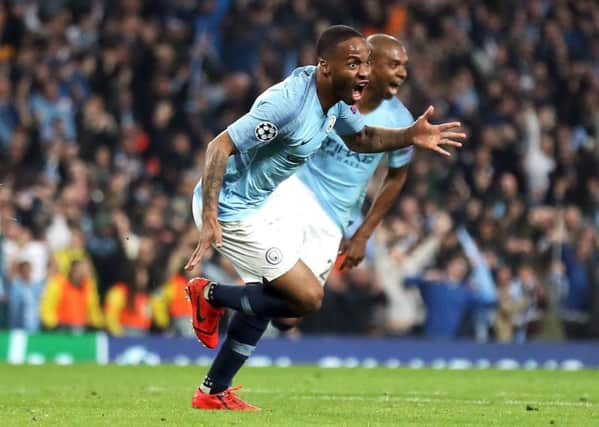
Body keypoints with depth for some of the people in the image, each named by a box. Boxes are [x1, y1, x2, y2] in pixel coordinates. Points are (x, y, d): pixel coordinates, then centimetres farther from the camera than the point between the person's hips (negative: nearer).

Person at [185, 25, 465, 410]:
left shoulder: (337, 97, 0)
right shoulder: (290, 101, -29)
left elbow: (359, 138, 20)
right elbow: (220, 146, -29)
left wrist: (411, 136, 3)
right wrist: (210, 218, -37)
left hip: (258, 203, 10)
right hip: (231, 211, -10)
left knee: (267, 295, 20)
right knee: (309, 297, -7)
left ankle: (214, 393, 28)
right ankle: (211, 296, 7)